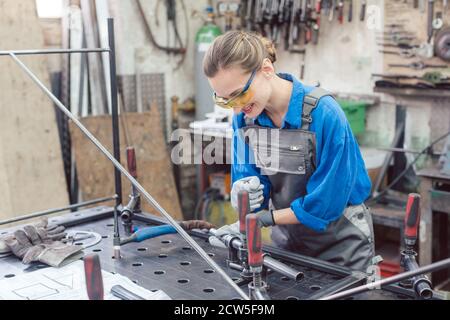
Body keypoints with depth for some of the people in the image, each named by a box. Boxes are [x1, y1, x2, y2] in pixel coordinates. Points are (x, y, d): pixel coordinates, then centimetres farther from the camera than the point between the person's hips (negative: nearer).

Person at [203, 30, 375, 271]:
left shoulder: (324, 114, -27)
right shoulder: (244, 115, -10)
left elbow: (326, 201, -24)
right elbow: (248, 173, -2)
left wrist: (263, 219, -23)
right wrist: (242, 192, -25)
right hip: (286, 241, 5)